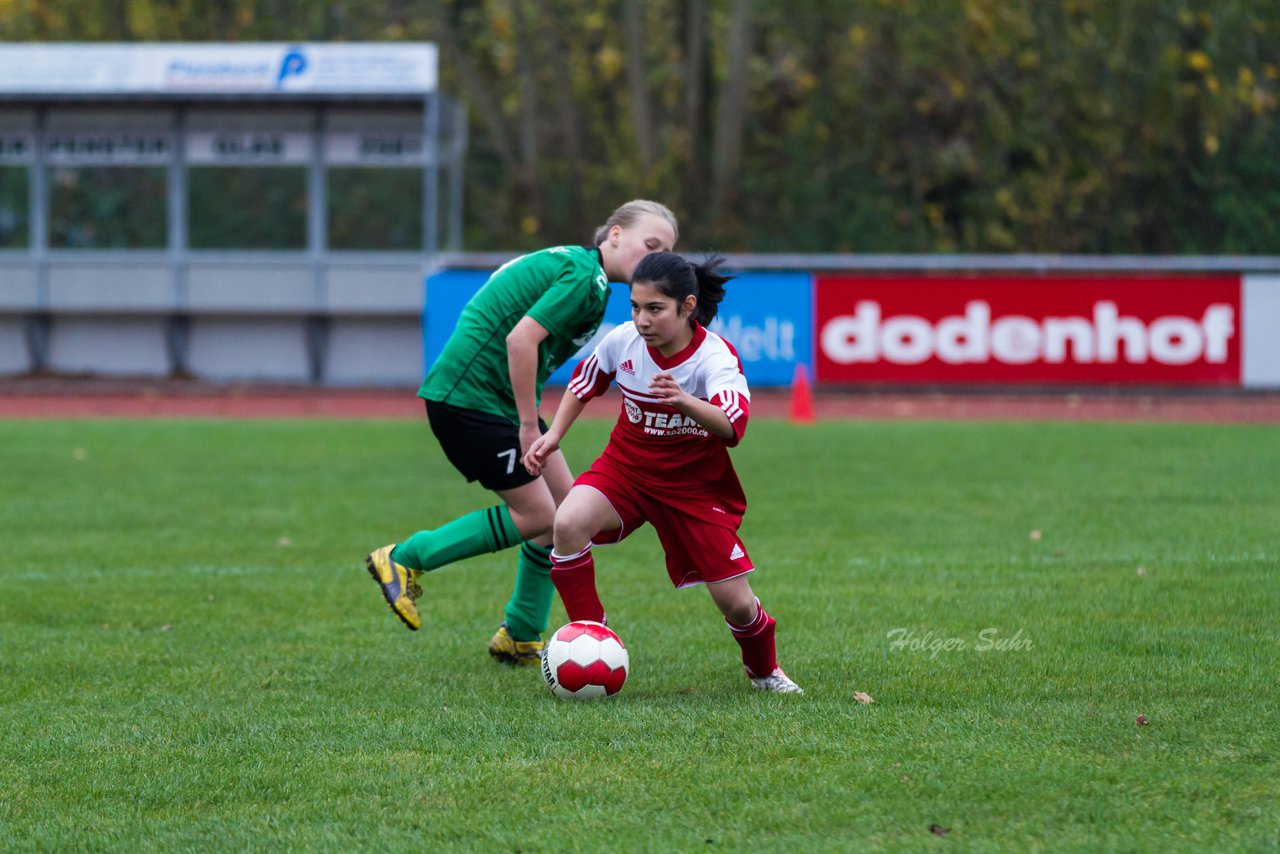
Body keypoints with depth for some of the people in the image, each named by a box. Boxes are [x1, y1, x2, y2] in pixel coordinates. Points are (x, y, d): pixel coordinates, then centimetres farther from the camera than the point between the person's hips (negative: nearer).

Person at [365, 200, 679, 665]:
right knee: (536, 515, -7)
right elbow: (521, 339, -24)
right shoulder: (585, 276, -16)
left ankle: (519, 639, 18)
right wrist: (529, 425, -18)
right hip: (467, 396, -11)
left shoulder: (568, 263, 16)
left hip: (494, 398, 11)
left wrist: (530, 422, 16)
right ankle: (405, 559, 3)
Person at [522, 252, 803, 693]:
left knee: (736, 603, -4)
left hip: (695, 486, -2)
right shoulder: (624, 340, -14)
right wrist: (554, 434, 1)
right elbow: (585, 380, 10)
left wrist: (685, 402, -63)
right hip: (625, 467, 2)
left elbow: (731, 425, -45)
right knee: (568, 524, -29)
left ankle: (764, 669, 32)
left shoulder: (715, 357, -25)